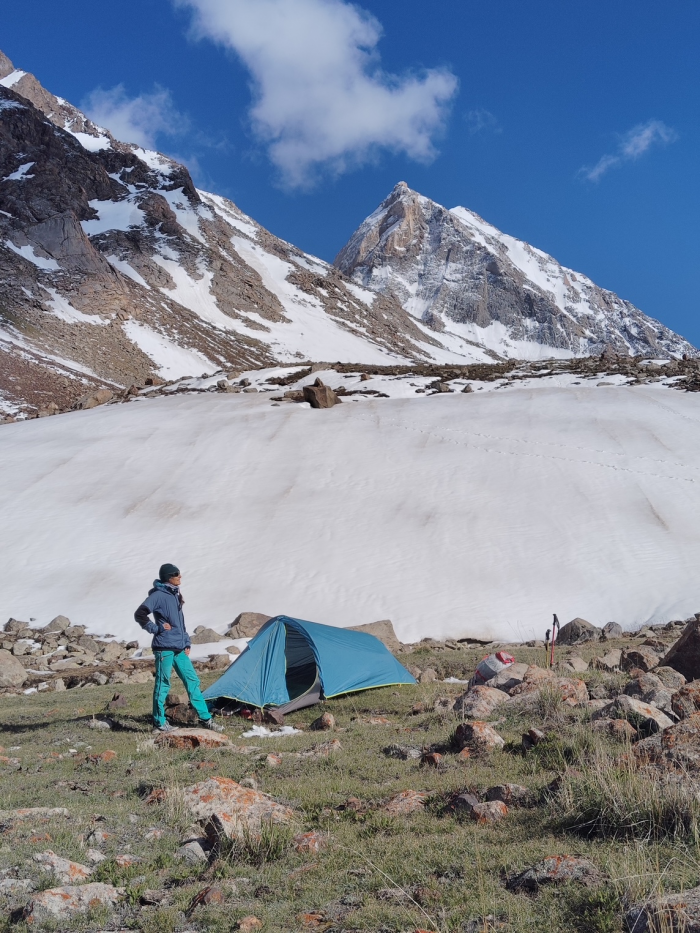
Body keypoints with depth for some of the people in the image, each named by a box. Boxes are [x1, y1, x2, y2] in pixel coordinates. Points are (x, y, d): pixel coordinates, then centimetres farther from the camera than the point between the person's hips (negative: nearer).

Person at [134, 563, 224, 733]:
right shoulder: (158, 595, -12)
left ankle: (205, 718, 12)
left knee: (192, 680, 7)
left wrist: (186, 643, 17)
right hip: (164, 648, -8)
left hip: (179, 648, 8)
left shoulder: (175, 594, 15)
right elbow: (139, 614, -19)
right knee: (162, 684, 1)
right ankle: (160, 722, 12)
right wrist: (156, 628, -13)